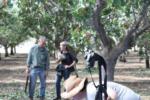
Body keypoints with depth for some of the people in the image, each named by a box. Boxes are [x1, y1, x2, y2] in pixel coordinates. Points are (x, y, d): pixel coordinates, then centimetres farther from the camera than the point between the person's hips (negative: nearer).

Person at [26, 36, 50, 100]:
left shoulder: (45, 50, 3)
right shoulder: (33, 48, -1)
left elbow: (47, 61, 6)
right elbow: (29, 58, 3)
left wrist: (46, 70, 1)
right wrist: (28, 67, 1)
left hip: (42, 69, 2)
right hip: (34, 68, -2)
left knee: (43, 84, 6)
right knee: (32, 84, 1)